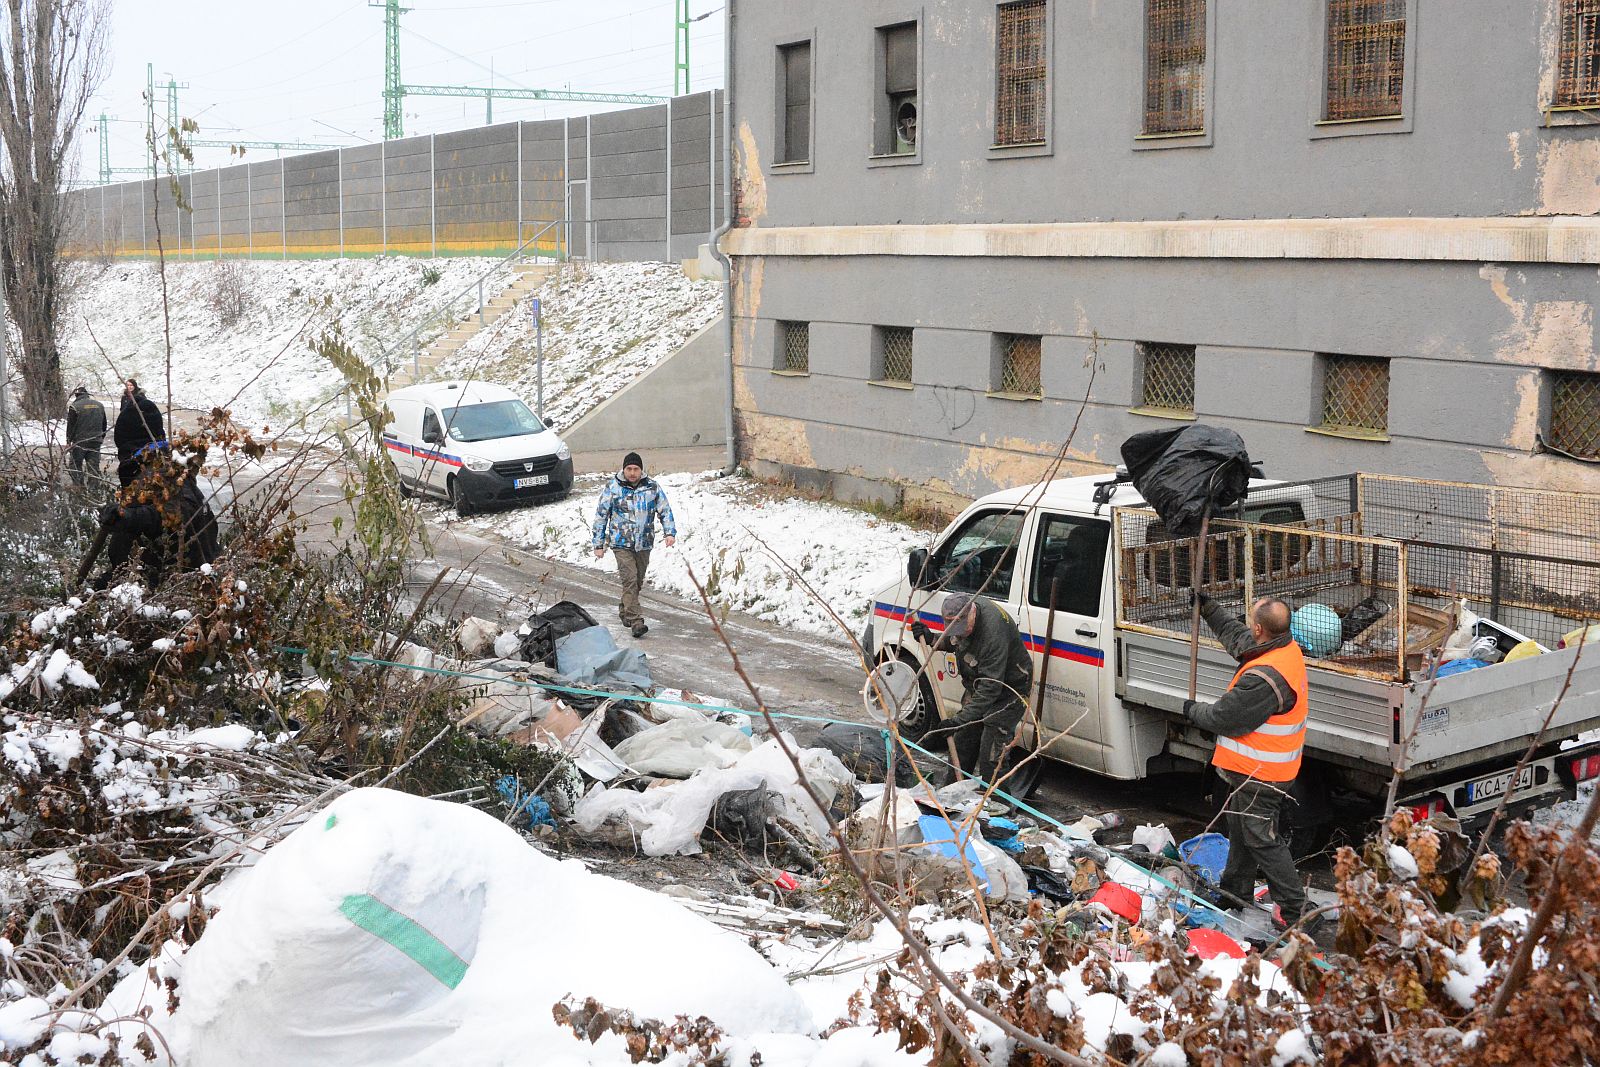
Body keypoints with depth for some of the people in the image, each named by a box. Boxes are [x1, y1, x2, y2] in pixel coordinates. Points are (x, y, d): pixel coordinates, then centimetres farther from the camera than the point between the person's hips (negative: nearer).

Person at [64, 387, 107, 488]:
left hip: (80, 441, -5)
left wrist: (68, 441, 0)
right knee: (94, 466, 8)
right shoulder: (100, 405, 10)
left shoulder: (74, 407, -8)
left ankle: (78, 486, -2)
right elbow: (104, 424, 17)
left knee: (74, 464, 6)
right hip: (96, 441, 5)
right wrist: (101, 438, 26)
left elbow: (71, 426, -7)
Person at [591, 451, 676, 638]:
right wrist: (599, 544, 2)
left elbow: (665, 510, 7)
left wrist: (669, 532, -10)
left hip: (644, 544, 3)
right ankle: (636, 622, -18)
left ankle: (624, 610, 37)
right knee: (630, 580, -15)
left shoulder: (652, 487, 2)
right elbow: (601, 516, 3)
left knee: (638, 582, 13)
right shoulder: (612, 488, -3)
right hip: (621, 543, -3)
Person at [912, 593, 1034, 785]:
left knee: (991, 755, -10)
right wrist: (931, 639, -6)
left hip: (1008, 690, -8)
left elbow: (991, 687, -38)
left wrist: (958, 720, -40)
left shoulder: (994, 632, -38)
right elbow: (955, 642, 13)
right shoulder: (962, 613, -12)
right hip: (978, 686, 8)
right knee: (963, 742, 13)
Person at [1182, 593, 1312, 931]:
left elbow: (1226, 719, -23)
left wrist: (1194, 710, -4)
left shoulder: (1264, 678, -33)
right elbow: (1235, 635, 19)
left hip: (1257, 775, -11)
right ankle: (1236, 890, 39)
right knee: (1241, 829, 24)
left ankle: (1293, 907, 10)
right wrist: (1207, 607, 25)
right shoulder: (1288, 649, 0)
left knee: (1262, 839, 1)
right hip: (1255, 769, 11)